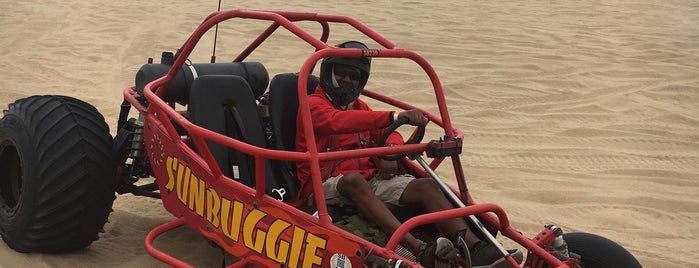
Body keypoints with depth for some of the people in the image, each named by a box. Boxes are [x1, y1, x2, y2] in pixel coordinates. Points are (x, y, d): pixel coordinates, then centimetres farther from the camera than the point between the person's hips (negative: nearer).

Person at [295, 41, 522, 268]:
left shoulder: (358, 107, 24)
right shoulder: (313, 104, -2)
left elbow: (387, 133, 17)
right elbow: (339, 121, -24)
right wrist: (395, 117, -36)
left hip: (369, 181, 7)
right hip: (327, 187, -7)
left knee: (427, 185, -14)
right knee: (353, 179, -41)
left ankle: (475, 249, -29)